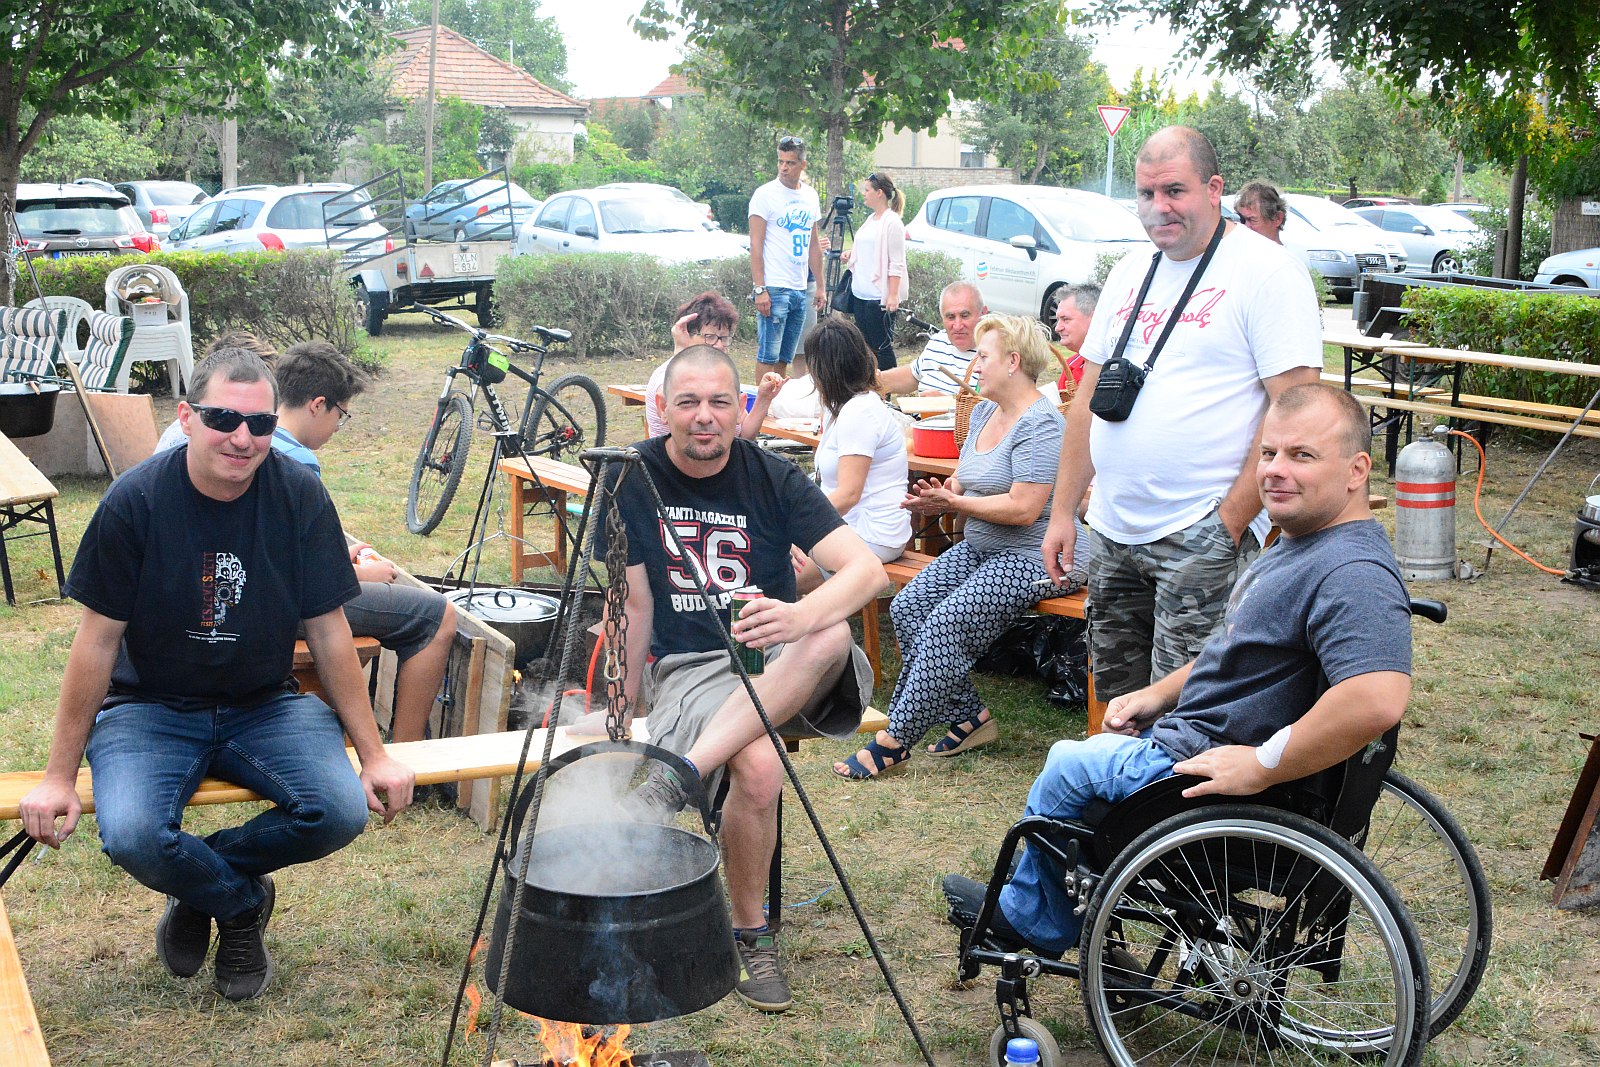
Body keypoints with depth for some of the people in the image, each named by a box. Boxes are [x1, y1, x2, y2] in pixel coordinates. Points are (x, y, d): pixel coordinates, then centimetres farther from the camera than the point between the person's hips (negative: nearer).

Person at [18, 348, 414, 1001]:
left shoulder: (300, 496, -9)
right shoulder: (135, 501, -14)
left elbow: (329, 633, -2)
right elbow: (98, 641, -8)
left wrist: (374, 755, -3)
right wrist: (59, 777, -7)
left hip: (264, 705, 2)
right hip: (151, 707, -2)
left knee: (340, 813, -24)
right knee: (132, 838, -30)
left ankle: (197, 883, 5)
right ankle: (241, 902, 5)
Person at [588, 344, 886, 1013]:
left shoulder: (772, 478, -3)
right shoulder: (636, 479, -1)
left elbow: (868, 569, -15)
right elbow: (636, 602, 6)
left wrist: (802, 616, -35)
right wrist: (626, 701, 7)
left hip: (780, 659, 2)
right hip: (690, 664, -2)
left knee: (832, 636, -35)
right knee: (759, 766, -34)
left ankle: (678, 778, -37)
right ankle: (749, 934, -11)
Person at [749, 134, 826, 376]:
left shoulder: (810, 196, 13)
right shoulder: (766, 194, -6)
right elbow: (755, 245, -10)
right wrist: (759, 288, -18)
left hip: (800, 290, 6)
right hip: (774, 289, -6)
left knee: (785, 358, 10)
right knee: (768, 356, -7)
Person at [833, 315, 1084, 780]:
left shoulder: (1039, 425, -18)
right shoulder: (984, 411, 13)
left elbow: (1023, 508, -25)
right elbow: (963, 482, 19)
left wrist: (953, 502, -15)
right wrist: (937, 496, -4)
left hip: (1033, 559, -10)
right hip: (980, 548, 10)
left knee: (944, 626, -24)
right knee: (906, 608, -7)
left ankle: (894, 743, -18)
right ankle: (969, 717, -1)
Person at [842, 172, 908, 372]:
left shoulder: (892, 222, -11)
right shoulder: (871, 219, 15)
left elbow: (896, 263, -15)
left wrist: (893, 295, -21)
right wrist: (852, 254, 8)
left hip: (880, 295, -9)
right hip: (861, 293, 9)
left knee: (882, 346, -4)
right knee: (865, 346, 12)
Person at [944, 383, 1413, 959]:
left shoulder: (1353, 575, -29)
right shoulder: (1300, 541, 7)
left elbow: (1378, 699, -44)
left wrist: (1261, 766, -35)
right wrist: (1160, 694, 14)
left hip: (1211, 771, -11)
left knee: (1066, 766, 6)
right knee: (1074, 755, 24)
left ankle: (1026, 918, 32)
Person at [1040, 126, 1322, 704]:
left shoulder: (1266, 271, -8)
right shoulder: (1130, 273, 14)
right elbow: (1089, 396, 18)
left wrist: (1230, 521, -17)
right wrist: (1064, 509, 13)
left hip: (1201, 541, -7)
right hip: (1112, 529, 7)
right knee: (1116, 694, 12)